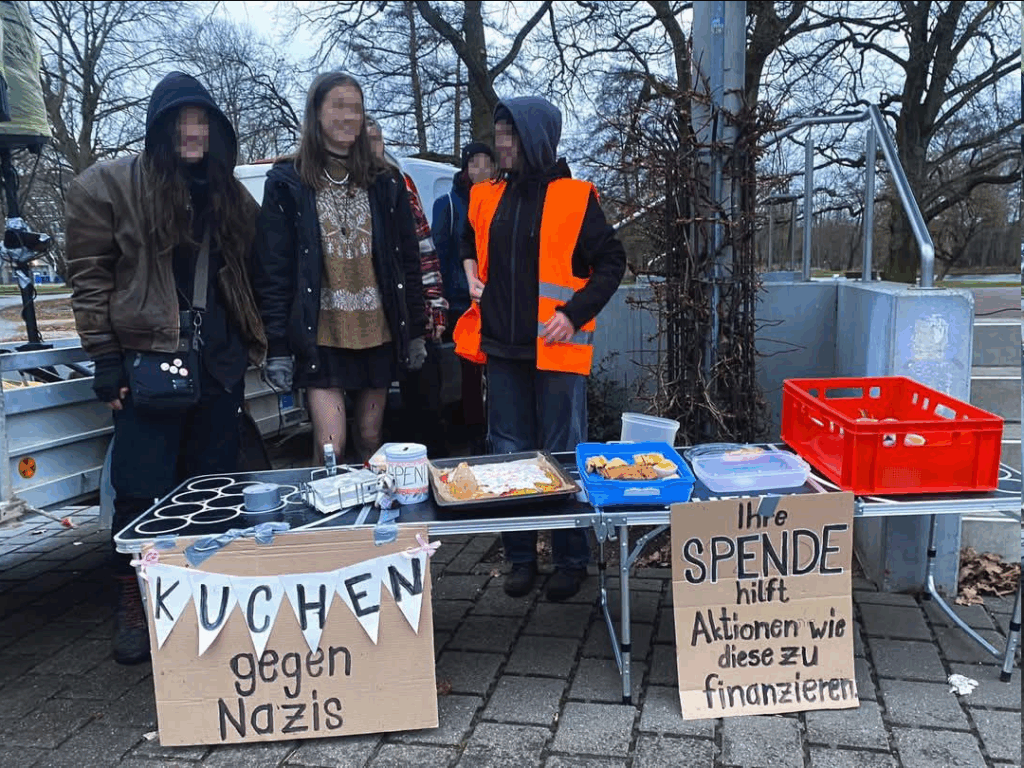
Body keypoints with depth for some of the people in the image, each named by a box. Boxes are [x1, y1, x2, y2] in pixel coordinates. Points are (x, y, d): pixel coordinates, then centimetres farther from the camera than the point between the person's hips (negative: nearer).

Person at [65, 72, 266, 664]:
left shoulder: (230, 196, 14)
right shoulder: (112, 185, 0)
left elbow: (248, 277, 21)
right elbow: (90, 275, -3)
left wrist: (252, 345, 13)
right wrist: (106, 357, -8)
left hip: (219, 362, 4)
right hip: (148, 359, -4)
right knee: (144, 488, -1)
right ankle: (135, 604, 16)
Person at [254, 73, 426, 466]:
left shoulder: (384, 183, 9)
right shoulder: (286, 183, 0)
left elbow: (408, 260, 10)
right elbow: (272, 270, -3)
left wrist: (415, 331, 6)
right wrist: (278, 347, -9)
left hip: (377, 333, 3)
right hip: (322, 335, -3)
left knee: (371, 441, 12)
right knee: (331, 447, -9)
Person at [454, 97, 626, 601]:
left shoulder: (574, 197, -5)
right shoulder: (487, 197, 10)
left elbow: (611, 262, -3)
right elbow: (470, 244, 29)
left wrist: (575, 313, -12)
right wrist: (471, 273, 9)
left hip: (557, 349, -5)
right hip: (502, 349, 5)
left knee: (563, 455, 3)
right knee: (509, 454, 11)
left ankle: (571, 559, 19)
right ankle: (520, 557, 25)